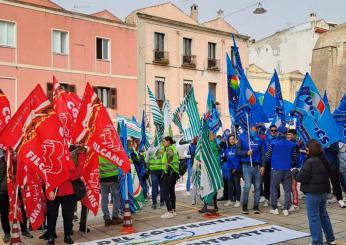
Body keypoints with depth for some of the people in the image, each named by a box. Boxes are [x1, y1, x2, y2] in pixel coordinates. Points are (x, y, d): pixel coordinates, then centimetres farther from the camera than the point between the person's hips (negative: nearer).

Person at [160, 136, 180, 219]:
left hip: (169, 172, -10)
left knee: (165, 192, -8)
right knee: (172, 191, 15)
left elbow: (170, 154, -29)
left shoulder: (169, 148, -12)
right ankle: (173, 210, 21)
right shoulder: (173, 148, 17)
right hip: (174, 172, 10)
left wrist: (167, 163, -15)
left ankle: (169, 212, -9)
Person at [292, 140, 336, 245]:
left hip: (312, 193, -8)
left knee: (314, 218, 0)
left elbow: (301, 177, -19)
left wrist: (294, 171, -1)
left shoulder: (310, 162, -18)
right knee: (323, 215, 21)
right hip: (323, 192, 9)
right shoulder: (324, 161, 7)